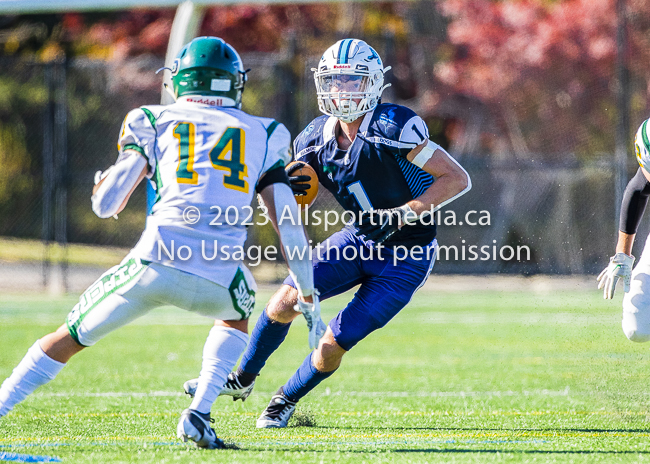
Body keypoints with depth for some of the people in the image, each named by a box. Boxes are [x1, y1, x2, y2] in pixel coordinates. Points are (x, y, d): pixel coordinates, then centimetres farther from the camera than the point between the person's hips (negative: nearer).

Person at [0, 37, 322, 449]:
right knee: (237, 316, 35)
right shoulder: (263, 136, 20)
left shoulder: (155, 123, 16)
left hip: (155, 264, -1)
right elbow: (289, 226, 16)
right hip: (217, 278, 1)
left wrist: (116, 169, 34)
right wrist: (308, 297, 26)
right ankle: (199, 414, 16)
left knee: (68, 338, 19)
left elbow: (106, 204, 11)